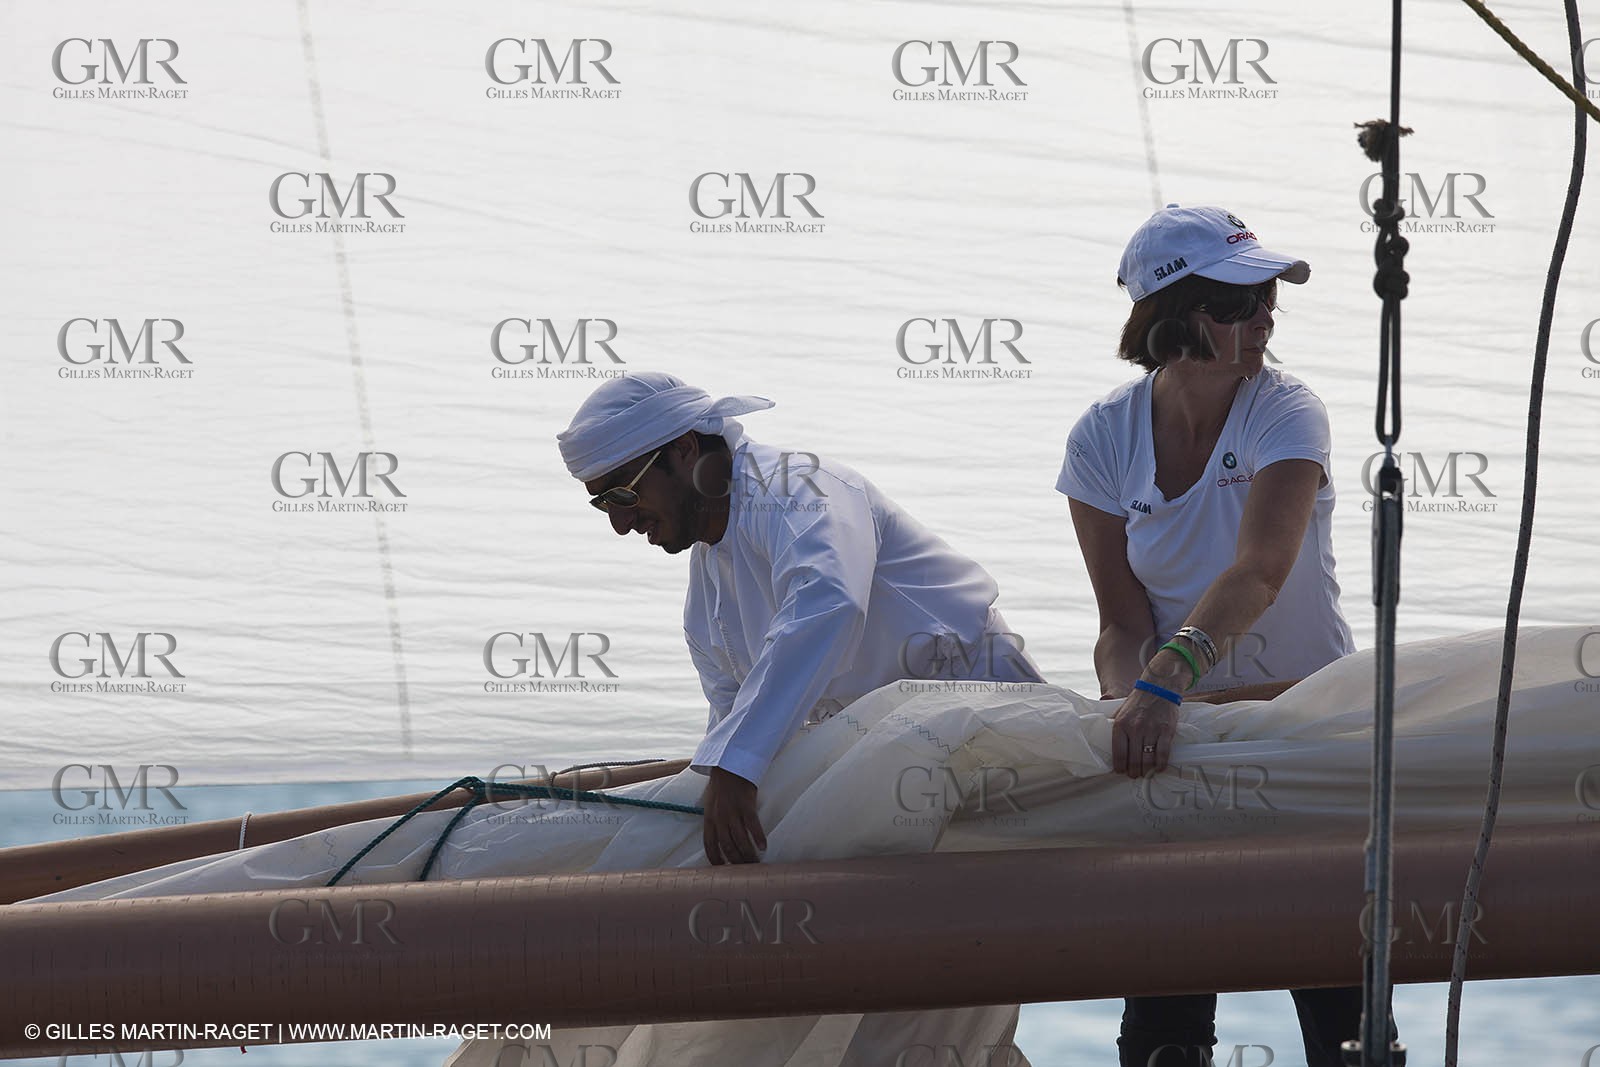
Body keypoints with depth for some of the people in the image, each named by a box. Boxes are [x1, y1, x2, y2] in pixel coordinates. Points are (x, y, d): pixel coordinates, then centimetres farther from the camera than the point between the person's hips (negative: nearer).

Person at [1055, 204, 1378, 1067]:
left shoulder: (1285, 415, -15)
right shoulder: (1105, 438, -7)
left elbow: (1258, 572, -30)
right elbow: (1123, 618, -8)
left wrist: (1166, 679, -44)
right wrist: (1128, 706, -28)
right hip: (1181, 723, 2)